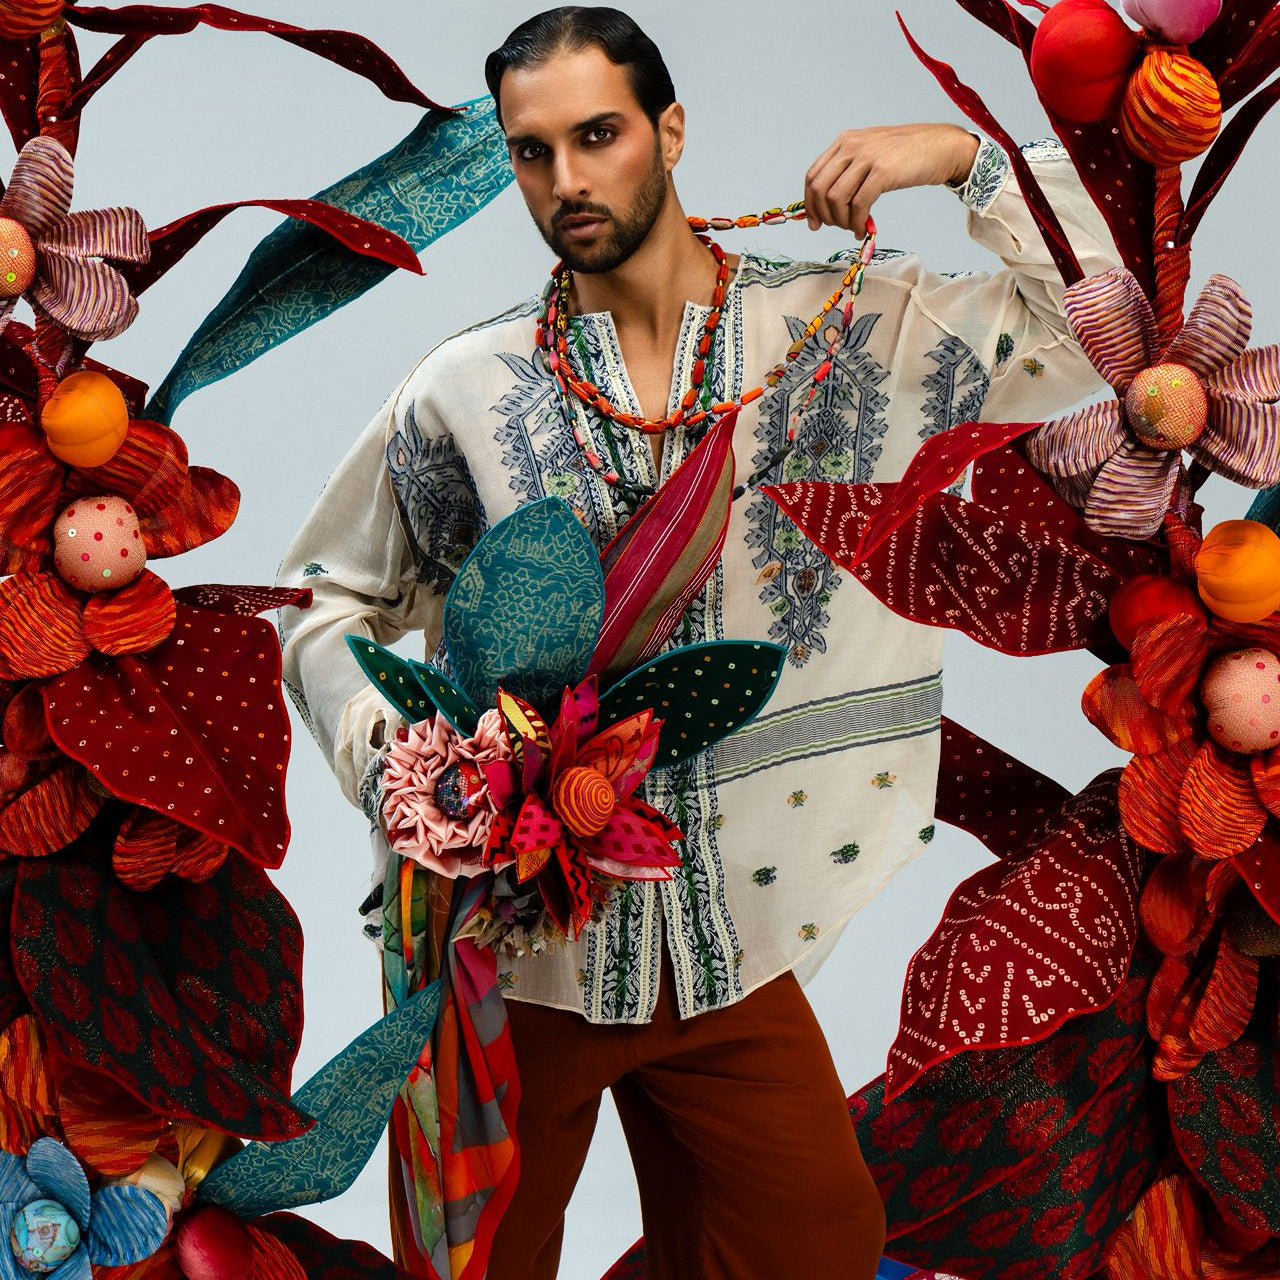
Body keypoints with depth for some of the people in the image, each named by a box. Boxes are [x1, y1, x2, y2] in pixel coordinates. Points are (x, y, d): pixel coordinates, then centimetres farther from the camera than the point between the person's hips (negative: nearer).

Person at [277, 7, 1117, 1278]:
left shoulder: (844, 327, -1)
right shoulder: (465, 386, -3)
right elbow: (328, 603, 5)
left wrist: (968, 156, -12)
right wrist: (392, 765, -11)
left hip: (728, 938, 1)